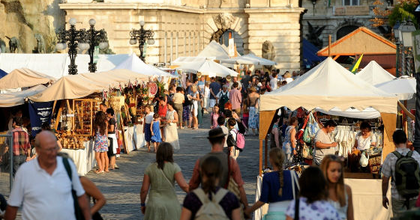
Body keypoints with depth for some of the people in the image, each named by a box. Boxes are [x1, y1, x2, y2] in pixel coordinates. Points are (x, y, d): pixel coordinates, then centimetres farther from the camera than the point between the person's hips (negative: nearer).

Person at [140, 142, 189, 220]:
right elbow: (183, 185, -17)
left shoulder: (150, 168, -2)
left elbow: (144, 189, -1)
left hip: (154, 206, 1)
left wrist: (142, 204, 11)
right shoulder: (174, 167, -7)